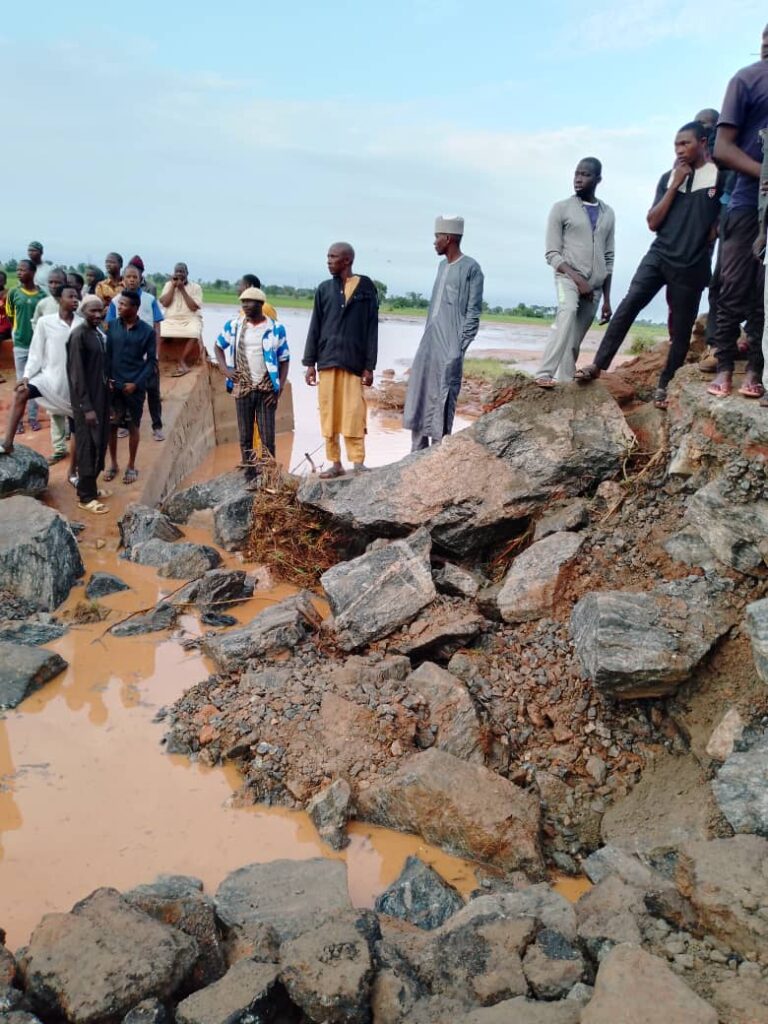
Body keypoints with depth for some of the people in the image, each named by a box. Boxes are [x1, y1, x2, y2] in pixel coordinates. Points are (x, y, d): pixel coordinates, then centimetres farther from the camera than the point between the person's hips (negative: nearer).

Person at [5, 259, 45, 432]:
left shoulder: (42, 294, -3)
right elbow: (10, 317, 8)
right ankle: (18, 418, 12)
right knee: (21, 382, 5)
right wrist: (17, 332, 5)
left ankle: (33, 417, 18)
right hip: (20, 344, 0)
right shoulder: (13, 292, -2)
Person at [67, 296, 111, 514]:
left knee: (100, 444, 14)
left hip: (102, 396, 8)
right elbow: (77, 375, -18)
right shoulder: (79, 335, -16)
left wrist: (109, 385, 11)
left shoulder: (100, 333, 9)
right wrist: (87, 407, -20)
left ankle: (90, 487, 28)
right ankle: (85, 497, 8)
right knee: (87, 447, -1)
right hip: (87, 400, -8)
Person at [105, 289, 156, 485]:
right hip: (113, 384, 2)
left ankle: (131, 466, 20)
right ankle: (113, 463, 24)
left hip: (134, 386, -2)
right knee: (110, 425, 8)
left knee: (133, 426, 7)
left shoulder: (147, 331, -6)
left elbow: (151, 361, -4)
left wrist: (137, 383, -11)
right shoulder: (112, 326, 0)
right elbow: (107, 354, 4)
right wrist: (106, 378, -6)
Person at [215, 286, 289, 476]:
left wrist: (279, 389, -8)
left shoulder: (276, 329, -1)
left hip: (267, 390, -2)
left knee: (268, 438, -2)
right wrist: (224, 369, 3)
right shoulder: (233, 325, 5)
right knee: (245, 437, 7)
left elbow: (284, 360, 1)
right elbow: (219, 347, 20)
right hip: (243, 389, 2)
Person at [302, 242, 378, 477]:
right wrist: (310, 363, 4)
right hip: (327, 361, 3)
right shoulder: (324, 289, 12)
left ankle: (358, 463, 1)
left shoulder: (366, 288, 3)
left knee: (354, 415, -6)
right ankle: (335, 463, 11)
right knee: (328, 414, 3)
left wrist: (369, 367, -4)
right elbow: (315, 327, 11)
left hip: (354, 362, -3)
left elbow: (372, 328, 1)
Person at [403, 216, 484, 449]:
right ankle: (418, 451, 14)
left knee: (443, 398, -7)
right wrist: (428, 336, 16)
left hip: (449, 345, -8)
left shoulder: (470, 268, -5)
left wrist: (460, 345, -14)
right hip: (429, 342, 8)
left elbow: (473, 312, -9)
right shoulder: (442, 266, 19)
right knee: (418, 393, 7)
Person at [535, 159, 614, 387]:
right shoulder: (561, 208, 1)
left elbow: (608, 258, 15)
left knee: (576, 340, 3)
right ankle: (544, 373, -38)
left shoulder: (608, 214, 13)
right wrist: (578, 278, -16)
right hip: (568, 277, -5)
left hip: (595, 285, 5)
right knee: (567, 313, -33)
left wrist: (607, 299, 11)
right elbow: (552, 254, -4)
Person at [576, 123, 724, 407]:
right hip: (658, 256, 3)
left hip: (691, 267, -2)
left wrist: (701, 247, -2)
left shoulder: (720, 177, -1)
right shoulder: (668, 177, 11)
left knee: (681, 329, 3)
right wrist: (674, 186, -3)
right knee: (628, 304, -17)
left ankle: (664, 385, 14)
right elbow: (653, 223, 4)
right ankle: (598, 365, -18)